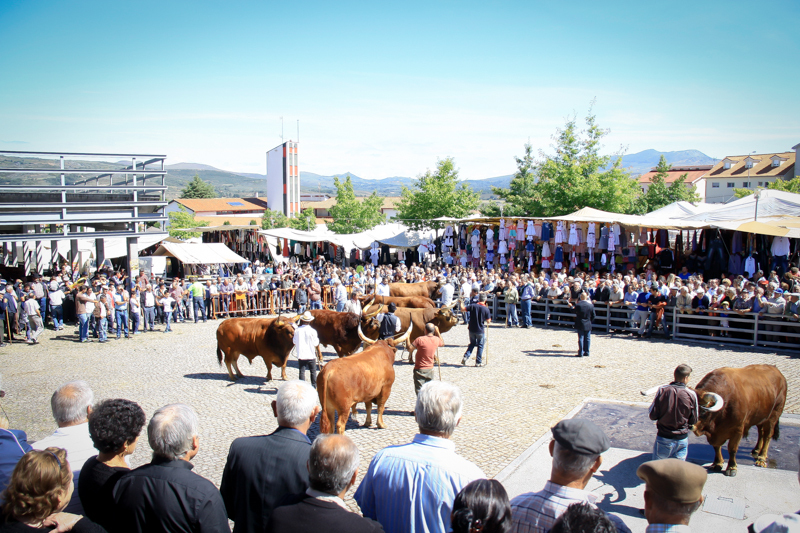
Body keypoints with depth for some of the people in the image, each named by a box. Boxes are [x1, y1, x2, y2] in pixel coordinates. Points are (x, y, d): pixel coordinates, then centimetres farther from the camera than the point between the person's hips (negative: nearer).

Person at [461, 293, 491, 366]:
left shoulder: (472, 306, -8)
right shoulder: (486, 309, -13)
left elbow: (463, 309, -1)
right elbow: (488, 321, -7)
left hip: (472, 329, 3)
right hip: (480, 330, -3)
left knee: (472, 344, 22)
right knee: (480, 346, 13)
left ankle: (466, 357, 7)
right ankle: (478, 362, 16)